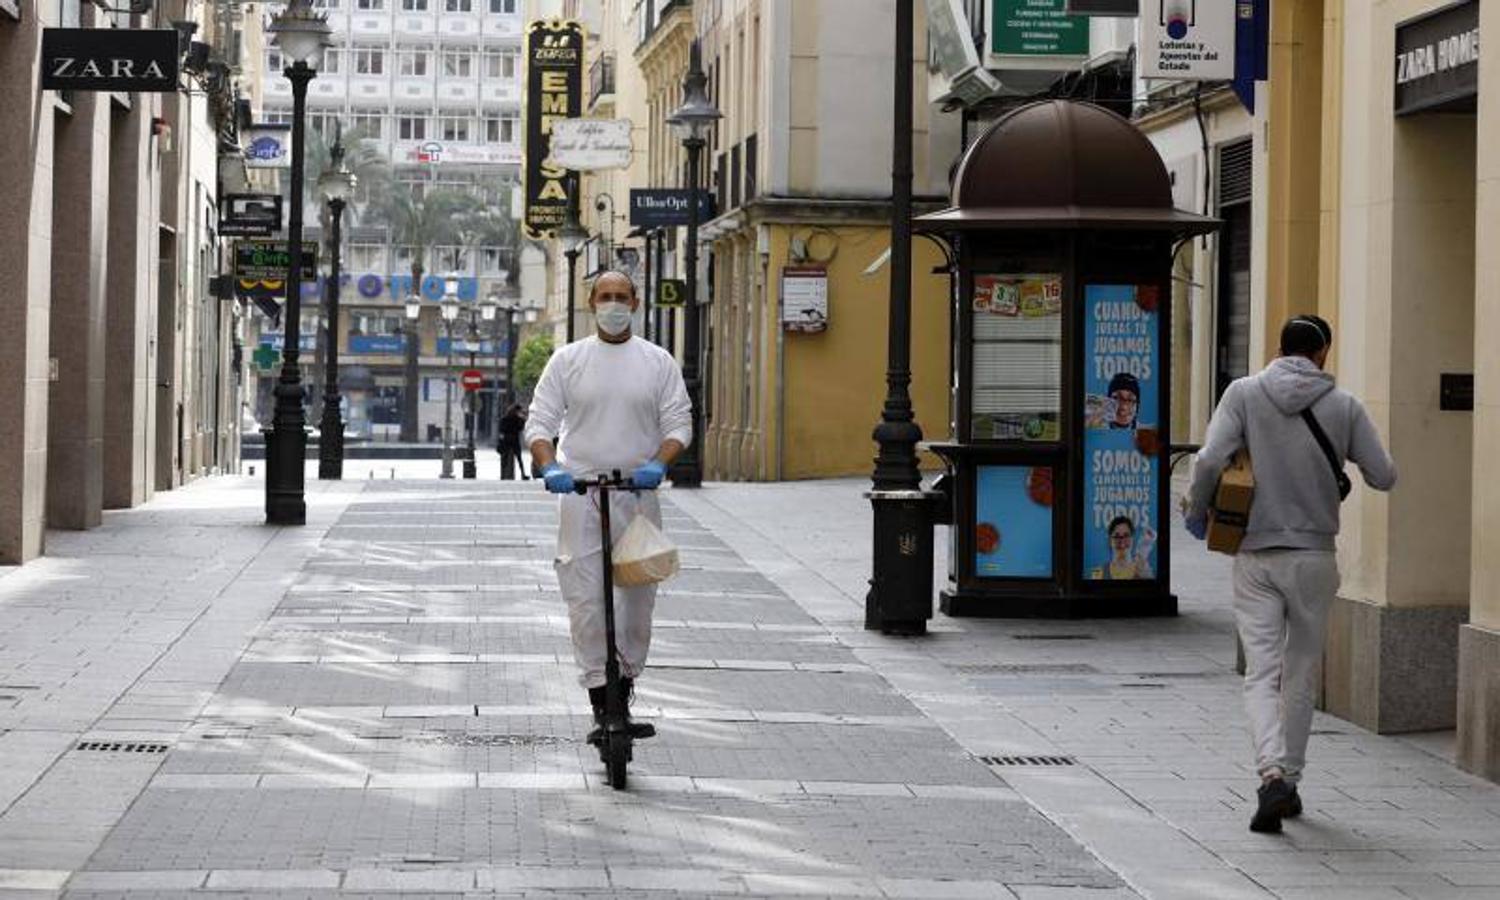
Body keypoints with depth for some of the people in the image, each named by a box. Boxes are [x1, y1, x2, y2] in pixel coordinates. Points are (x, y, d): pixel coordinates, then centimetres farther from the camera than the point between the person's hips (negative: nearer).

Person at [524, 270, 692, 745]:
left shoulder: (658, 361, 7)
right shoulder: (567, 360, 6)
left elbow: (679, 422, 3)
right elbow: (540, 422, 3)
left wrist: (658, 463, -16)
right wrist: (549, 467, -16)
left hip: (637, 492, 1)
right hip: (580, 492, -1)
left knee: (638, 594, 6)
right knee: (585, 598, -9)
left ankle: (624, 694, 19)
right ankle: (600, 704, -8)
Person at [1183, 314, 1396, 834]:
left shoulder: (1244, 394, -4)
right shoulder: (1343, 406, -2)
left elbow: (1210, 461, -14)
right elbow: (1383, 477, 1)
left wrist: (1196, 512, 4)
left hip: (1256, 557, -1)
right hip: (1314, 557, 1)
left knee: (1262, 673, -1)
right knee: (1301, 674, 14)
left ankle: (1273, 775, -21)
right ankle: (1289, 781, 21)